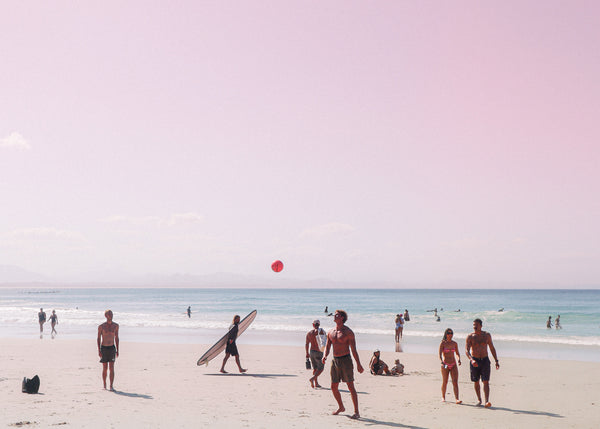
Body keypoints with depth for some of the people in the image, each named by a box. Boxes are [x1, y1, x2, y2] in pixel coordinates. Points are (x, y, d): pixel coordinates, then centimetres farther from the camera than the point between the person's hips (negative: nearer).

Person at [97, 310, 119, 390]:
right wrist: (99, 350, -8)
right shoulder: (101, 326, -4)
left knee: (112, 368, -6)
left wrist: (117, 350, 5)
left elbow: (116, 338, 9)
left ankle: (111, 386, -7)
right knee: (105, 368, 3)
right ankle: (104, 386, 16)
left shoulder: (116, 325, 3)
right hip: (104, 348, -1)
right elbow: (98, 339, 0)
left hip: (112, 348, 1)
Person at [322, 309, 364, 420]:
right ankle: (341, 407, 29)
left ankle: (356, 412, -5)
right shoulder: (330, 332, 10)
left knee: (350, 386, -7)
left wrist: (358, 364, -10)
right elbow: (327, 347, 12)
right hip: (335, 361, 6)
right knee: (334, 387, 9)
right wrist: (325, 356, -10)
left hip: (345, 360, -6)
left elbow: (353, 349, -7)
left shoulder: (348, 332, -7)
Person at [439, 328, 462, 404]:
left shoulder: (454, 343, 6)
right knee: (445, 382, 7)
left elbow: (457, 353, 19)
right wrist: (441, 361, -33)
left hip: (453, 365, 3)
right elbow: (439, 354, -16)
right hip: (445, 365, -3)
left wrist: (459, 359, -2)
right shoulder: (442, 343, -6)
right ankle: (443, 397, 28)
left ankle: (457, 399, -17)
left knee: (455, 382, -10)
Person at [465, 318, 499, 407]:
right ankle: (479, 400, 23)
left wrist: (496, 361, 8)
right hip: (474, 361, 0)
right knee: (476, 382, 8)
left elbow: (492, 348, 12)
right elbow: (467, 351, -11)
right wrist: (471, 360, -29)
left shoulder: (487, 335, 3)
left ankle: (487, 401, -20)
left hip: (485, 360, 0)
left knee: (486, 382, -11)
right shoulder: (470, 337, -4)